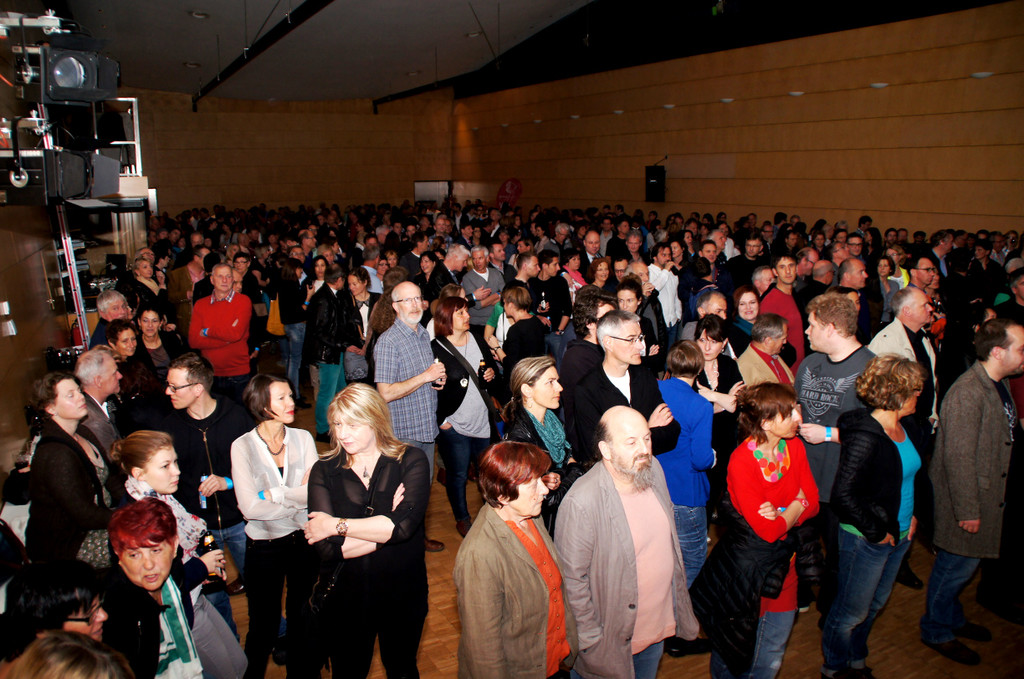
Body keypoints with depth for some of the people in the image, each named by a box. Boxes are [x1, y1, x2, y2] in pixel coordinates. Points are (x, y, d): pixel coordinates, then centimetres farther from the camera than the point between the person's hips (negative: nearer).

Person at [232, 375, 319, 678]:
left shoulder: (303, 438, -5)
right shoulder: (243, 446, -13)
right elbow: (250, 507, -20)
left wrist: (274, 494, -18)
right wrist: (298, 497, -15)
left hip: (303, 540, 3)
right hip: (263, 546, -2)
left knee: (301, 617, 19)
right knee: (264, 625, 13)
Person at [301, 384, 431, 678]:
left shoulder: (410, 461, -11)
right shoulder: (324, 471, -8)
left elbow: (404, 525, -27)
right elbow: (326, 547, -19)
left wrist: (337, 525, -20)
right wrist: (384, 526, -22)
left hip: (402, 595, -1)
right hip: (344, 598, 1)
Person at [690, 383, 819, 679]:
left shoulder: (794, 446, -4)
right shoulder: (741, 461, -25)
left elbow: (813, 503, -2)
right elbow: (768, 530, -25)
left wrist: (781, 515, -21)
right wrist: (796, 506, -9)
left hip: (782, 560, 6)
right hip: (746, 565, -6)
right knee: (735, 645, 17)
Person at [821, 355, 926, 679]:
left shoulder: (908, 426, 1)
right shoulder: (864, 437, -27)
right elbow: (844, 496, -29)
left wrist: (912, 515, 10)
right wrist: (876, 531, -19)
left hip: (899, 534, 9)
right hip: (865, 541, -8)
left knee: (874, 603, 25)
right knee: (851, 611, 9)